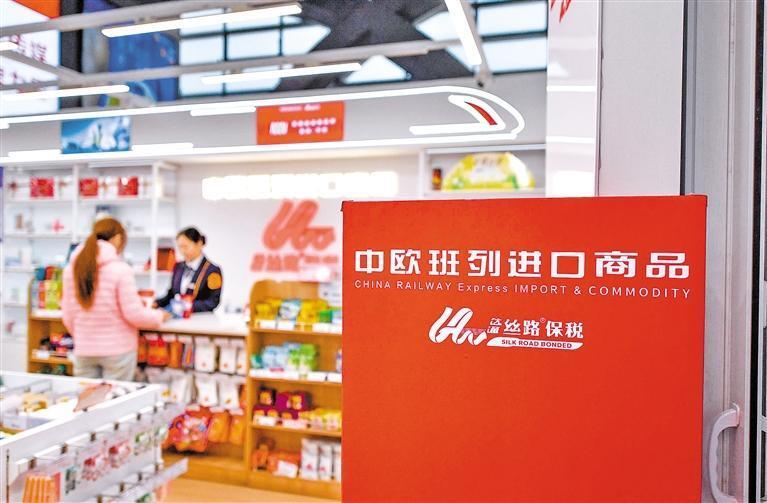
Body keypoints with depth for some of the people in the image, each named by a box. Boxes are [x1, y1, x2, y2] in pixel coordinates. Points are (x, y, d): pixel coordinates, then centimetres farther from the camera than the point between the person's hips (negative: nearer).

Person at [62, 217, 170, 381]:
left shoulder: (71, 269, 1)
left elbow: (68, 316, 7)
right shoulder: (120, 269, -14)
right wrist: (159, 316, 4)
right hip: (118, 349, -4)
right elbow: (134, 314, -14)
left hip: (83, 350, 5)